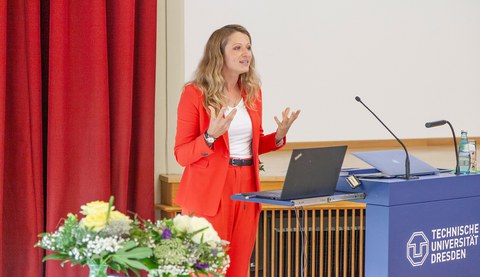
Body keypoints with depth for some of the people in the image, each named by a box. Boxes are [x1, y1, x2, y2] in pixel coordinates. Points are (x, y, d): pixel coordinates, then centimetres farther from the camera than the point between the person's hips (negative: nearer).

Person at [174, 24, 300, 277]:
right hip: (209, 192, -5)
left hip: (247, 190, 5)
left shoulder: (252, 92, 10)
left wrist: (278, 136, 2)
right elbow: (182, 155, -8)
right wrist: (211, 135, -25)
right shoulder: (195, 93, -7)